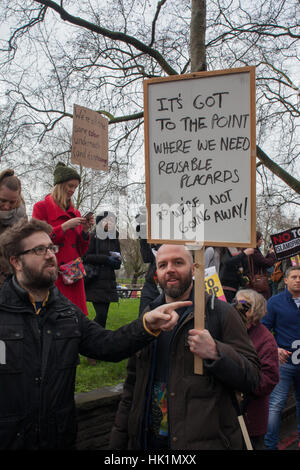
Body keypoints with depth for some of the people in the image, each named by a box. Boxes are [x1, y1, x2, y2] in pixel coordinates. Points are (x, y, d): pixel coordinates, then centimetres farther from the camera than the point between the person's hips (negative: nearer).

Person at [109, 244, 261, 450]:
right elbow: (132, 384, 14)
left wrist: (215, 352, -26)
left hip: (206, 441, -4)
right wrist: (119, 440, 11)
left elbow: (252, 377, -10)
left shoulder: (221, 313, -6)